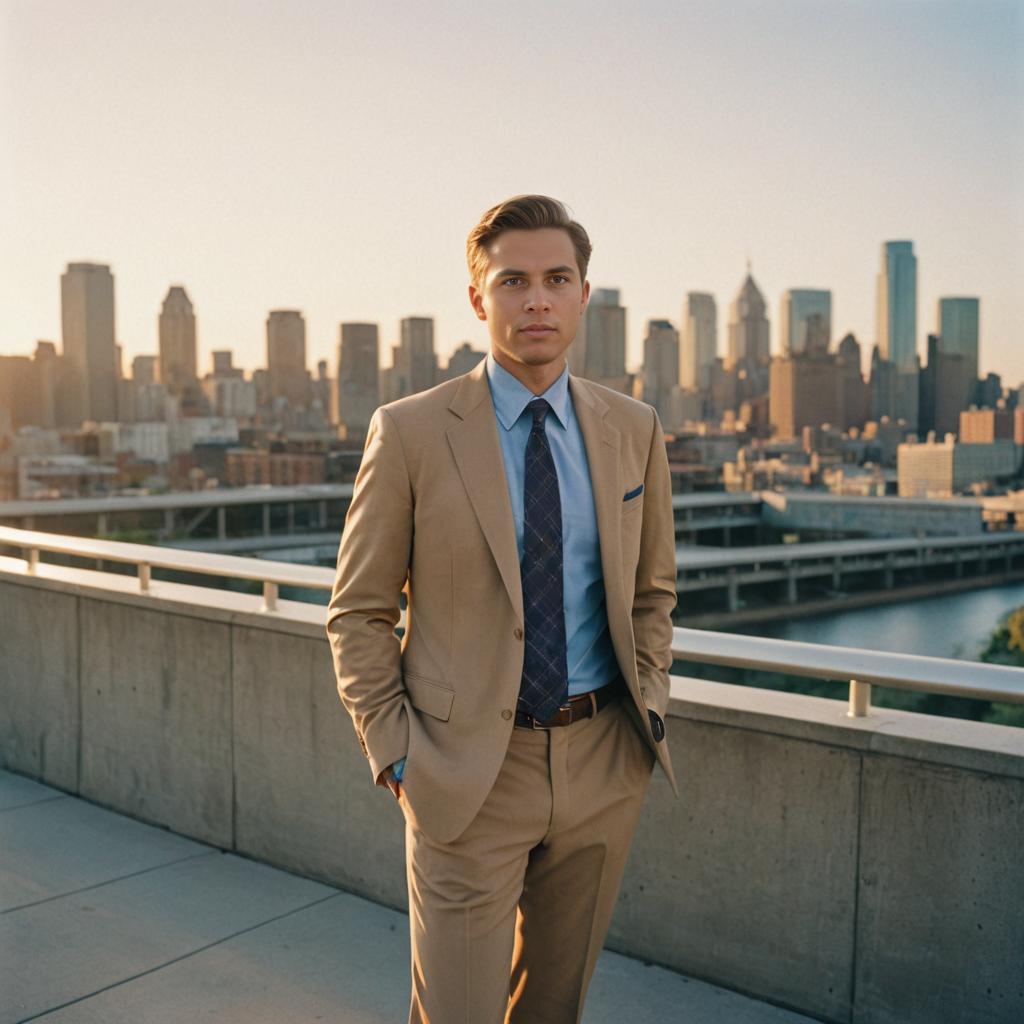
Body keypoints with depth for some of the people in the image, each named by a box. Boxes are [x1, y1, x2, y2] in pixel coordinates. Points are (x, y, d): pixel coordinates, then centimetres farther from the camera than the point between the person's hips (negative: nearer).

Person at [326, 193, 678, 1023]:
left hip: (603, 764, 4)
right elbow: (358, 614, -4)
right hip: (470, 770, -3)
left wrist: (650, 703, 5)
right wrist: (394, 755, -8)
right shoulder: (411, 432, -9)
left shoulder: (634, 430, 2)